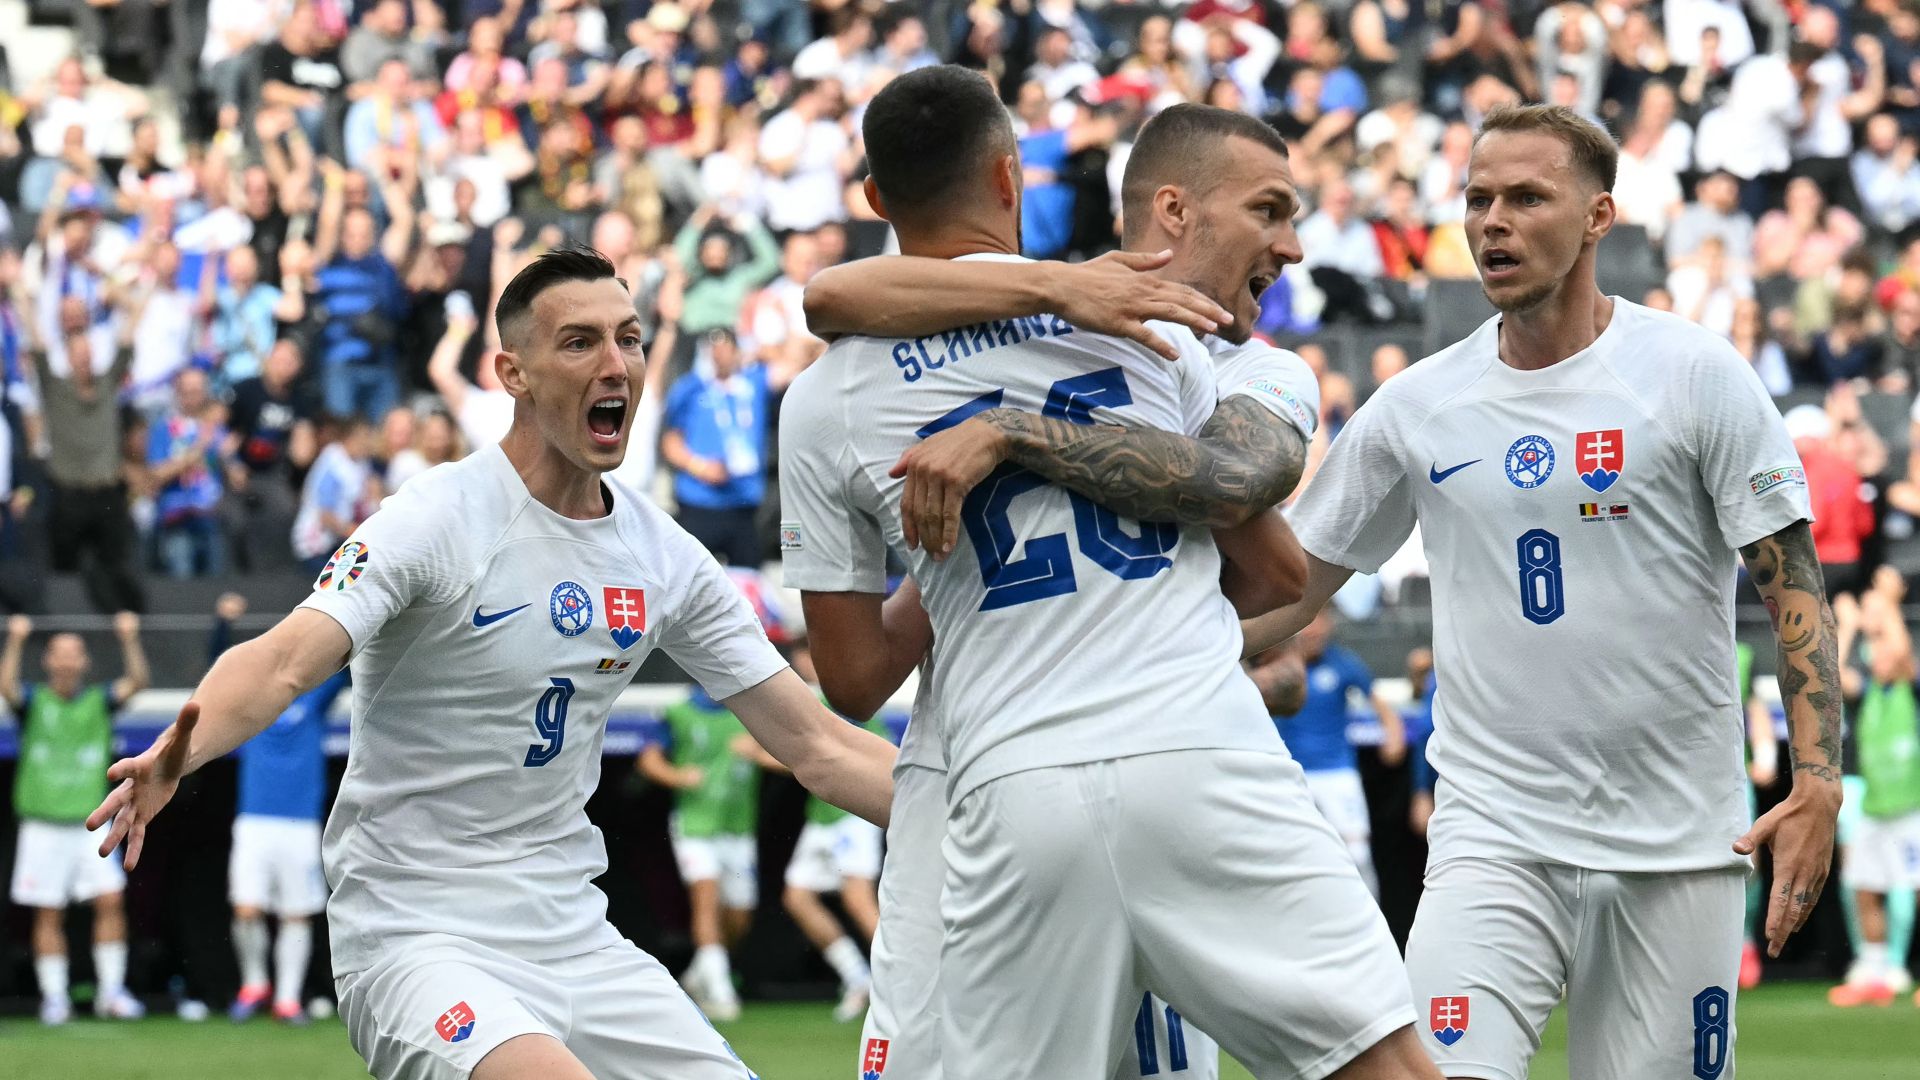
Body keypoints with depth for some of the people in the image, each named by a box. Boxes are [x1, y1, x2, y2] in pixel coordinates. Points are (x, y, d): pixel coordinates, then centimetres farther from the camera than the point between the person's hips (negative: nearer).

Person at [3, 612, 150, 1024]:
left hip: (90, 823, 1)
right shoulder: (33, 701, 2)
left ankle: (110, 992, 0)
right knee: (49, 914, 1)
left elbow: (137, 681, -9)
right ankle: (54, 997, 7)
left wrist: (130, 640, -21)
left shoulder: (99, 701, 6)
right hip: (43, 825, -1)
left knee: (111, 901, -8)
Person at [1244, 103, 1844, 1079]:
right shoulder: (1415, 407, 6)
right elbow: (1290, 586, 13)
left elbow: (1792, 588, -2)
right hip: (1493, 836, 1)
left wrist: (1818, 781, -14)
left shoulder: (1695, 375, -2)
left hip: (1676, 846, -1)